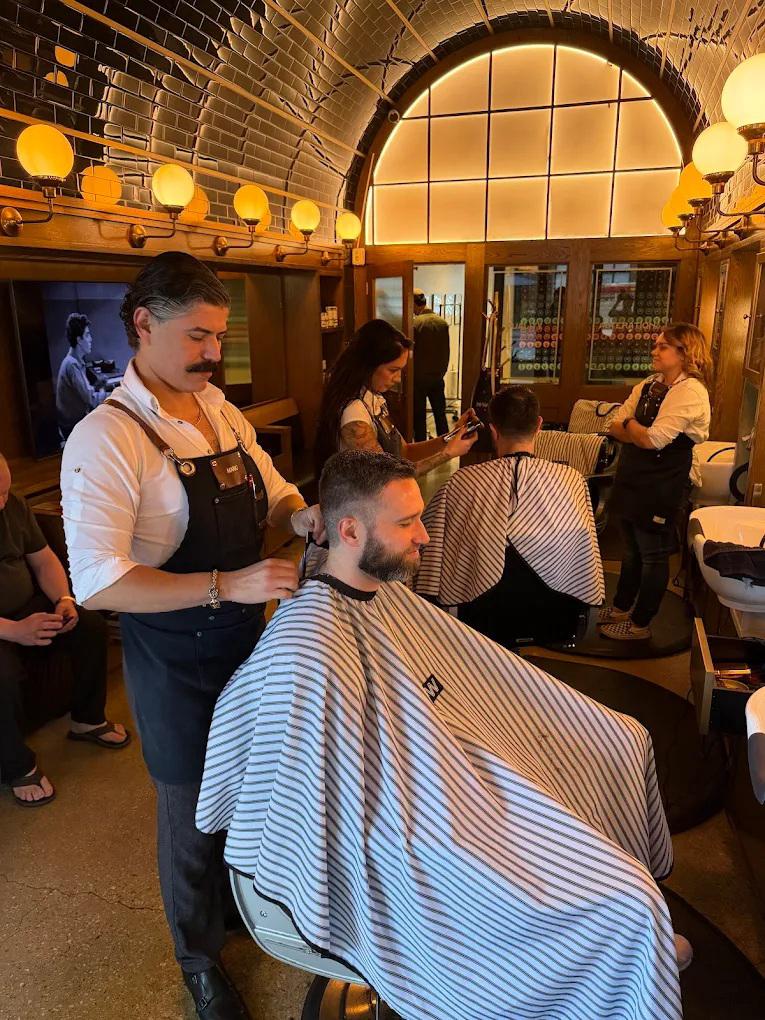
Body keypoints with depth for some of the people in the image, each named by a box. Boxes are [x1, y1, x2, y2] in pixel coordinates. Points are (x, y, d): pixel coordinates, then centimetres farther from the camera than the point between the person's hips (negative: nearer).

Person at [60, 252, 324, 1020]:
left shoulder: (222, 413, 2)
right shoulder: (107, 438, -21)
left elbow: (272, 491, 13)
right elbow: (96, 582, -27)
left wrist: (299, 515, -9)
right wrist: (224, 585, -33)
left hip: (246, 637, 7)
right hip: (173, 660, -6)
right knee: (193, 813, 14)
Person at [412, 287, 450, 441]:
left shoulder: (414, 323, -15)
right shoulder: (442, 322, 0)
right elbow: (446, 352, 6)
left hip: (418, 378, -4)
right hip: (437, 378, 5)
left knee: (419, 417, 5)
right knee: (440, 415, 14)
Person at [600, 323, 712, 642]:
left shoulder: (691, 392, -17)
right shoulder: (649, 385, 8)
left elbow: (654, 439, -24)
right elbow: (614, 427, 4)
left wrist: (628, 425, -6)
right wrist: (640, 433, -14)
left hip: (661, 487, -8)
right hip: (633, 480, 8)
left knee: (652, 556, 7)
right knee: (631, 551, 21)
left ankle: (640, 624, 21)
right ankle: (622, 607, 38)